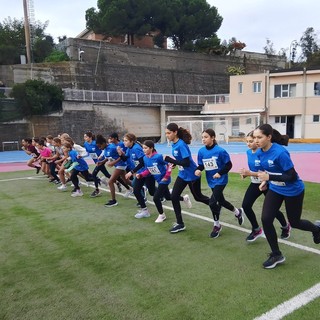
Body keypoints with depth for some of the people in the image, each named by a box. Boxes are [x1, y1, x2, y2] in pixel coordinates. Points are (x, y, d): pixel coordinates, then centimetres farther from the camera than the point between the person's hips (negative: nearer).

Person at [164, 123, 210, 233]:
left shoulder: (181, 145, -26)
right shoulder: (173, 144, 0)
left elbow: (186, 163, -30)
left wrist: (169, 159, -29)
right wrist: (173, 162, -1)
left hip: (192, 175, -8)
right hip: (182, 175, 8)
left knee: (198, 197, 9)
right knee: (174, 197, 2)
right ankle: (180, 224, 13)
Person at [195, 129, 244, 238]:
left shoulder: (220, 151, -20)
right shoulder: (201, 151, -5)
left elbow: (229, 165, -13)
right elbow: (201, 165, 3)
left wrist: (220, 173, -24)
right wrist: (198, 170, -18)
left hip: (220, 180, -6)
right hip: (211, 181, 6)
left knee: (212, 202, -13)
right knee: (221, 201, 20)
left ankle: (217, 225, 11)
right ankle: (238, 212, 48)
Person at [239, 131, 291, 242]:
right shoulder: (249, 152, -3)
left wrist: (250, 173, -33)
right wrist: (245, 173, -10)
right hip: (255, 184, 6)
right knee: (245, 205, -5)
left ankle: (286, 226, 42)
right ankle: (256, 230, 15)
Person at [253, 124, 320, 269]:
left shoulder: (280, 152, -32)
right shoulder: (260, 153, -9)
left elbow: (292, 177, -28)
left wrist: (269, 178, -35)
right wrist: (265, 182, -6)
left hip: (293, 191, -6)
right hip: (275, 189, 6)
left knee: (294, 222, 13)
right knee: (266, 219, -8)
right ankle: (276, 255, 10)